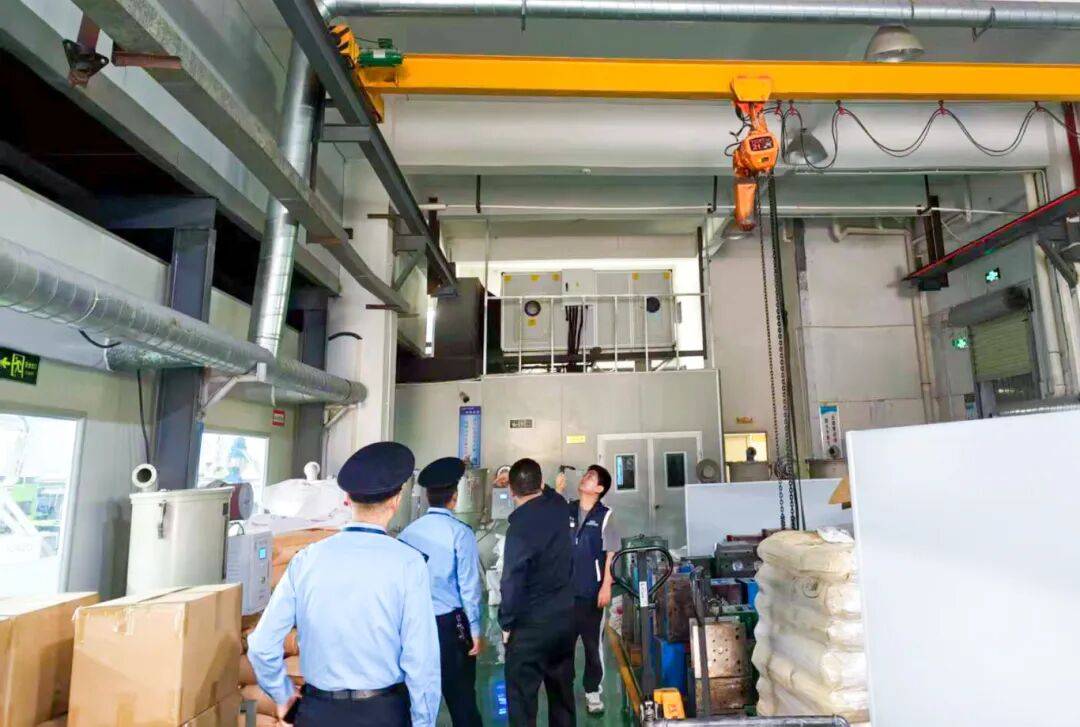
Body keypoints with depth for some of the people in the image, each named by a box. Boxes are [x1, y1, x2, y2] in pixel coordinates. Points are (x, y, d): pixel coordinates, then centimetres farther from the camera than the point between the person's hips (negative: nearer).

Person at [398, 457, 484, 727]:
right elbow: (469, 586, -12)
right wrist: (475, 629, -2)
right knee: (461, 697, 9)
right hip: (449, 623, -4)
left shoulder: (408, 533, -2)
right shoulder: (460, 532, -13)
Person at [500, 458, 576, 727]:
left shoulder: (520, 526, -22)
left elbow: (512, 581, -19)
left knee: (522, 695, 8)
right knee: (562, 688, 20)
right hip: (564, 616, 7)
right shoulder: (558, 506, -5)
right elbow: (547, 492, 21)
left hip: (531, 625, -6)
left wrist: (506, 623, -5)